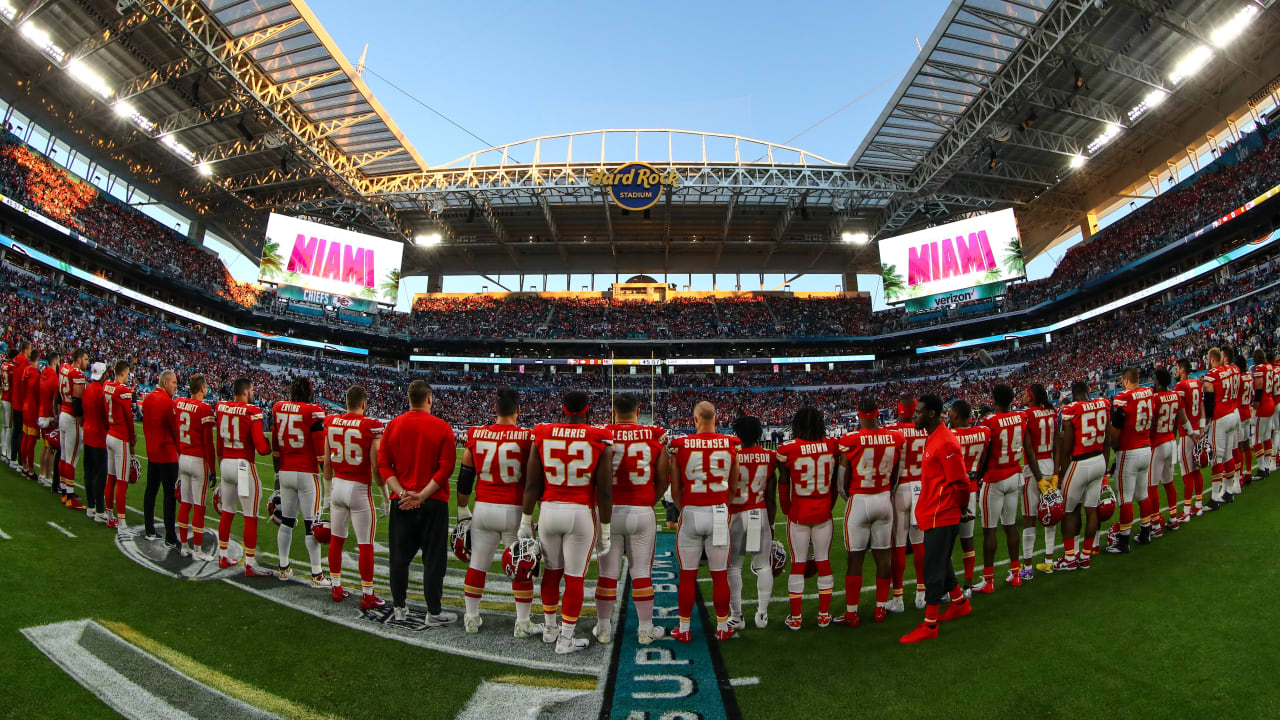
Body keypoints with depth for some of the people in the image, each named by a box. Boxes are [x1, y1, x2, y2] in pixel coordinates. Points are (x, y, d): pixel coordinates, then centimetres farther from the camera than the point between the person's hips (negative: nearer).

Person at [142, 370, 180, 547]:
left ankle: (149, 531, 28)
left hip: (151, 452, 9)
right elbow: (175, 429, -15)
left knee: (151, 490, 17)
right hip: (167, 454, -9)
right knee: (170, 495, -4)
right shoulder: (167, 402, -18)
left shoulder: (148, 398, 7)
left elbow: (145, 424, 15)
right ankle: (170, 539, -1)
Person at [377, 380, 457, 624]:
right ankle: (434, 612, 12)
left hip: (401, 502, 3)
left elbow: (383, 463, -2)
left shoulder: (393, 425, 2)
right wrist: (422, 495, -12)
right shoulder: (442, 428, -8)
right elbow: (446, 467, -13)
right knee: (433, 558, 6)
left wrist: (402, 493, -7)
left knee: (400, 556, 15)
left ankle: (399, 607, 26)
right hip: (433, 503, -3)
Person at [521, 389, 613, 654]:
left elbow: (532, 485, 0)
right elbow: (604, 492, -7)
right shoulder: (599, 440, -8)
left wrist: (526, 522, 10)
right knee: (574, 577, 9)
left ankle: (549, 629, 36)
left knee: (551, 571, 20)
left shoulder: (542, 436, -2)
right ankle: (565, 640, 18)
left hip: (549, 511, 3)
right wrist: (605, 531, 2)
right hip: (581, 513, -2)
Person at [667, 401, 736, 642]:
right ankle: (722, 627, 23)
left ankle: (684, 629, 19)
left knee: (687, 576, 10)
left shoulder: (681, 446, -6)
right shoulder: (731, 445, -2)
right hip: (720, 513, 1)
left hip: (691, 513, -1)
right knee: (720, 576, 12)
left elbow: (675, 489, 1)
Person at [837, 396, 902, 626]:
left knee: (855, 560, 5)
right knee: (883, 556, 14)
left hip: (859, 502, -3)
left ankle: (851, 613, 13)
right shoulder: (896, 438, -4)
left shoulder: (850, 441, -16)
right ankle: (881, 608, 25)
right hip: (885, 500, 4)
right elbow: (896, 476, 8)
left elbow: (843, 481, -6)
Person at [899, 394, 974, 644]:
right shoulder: (933, 438, 10)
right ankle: (960, 603, 40)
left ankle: (929, 625, 6)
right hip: (933, 514, 10)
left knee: (934, 568, -2)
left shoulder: (945, 443, -22)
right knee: (940, 564, 22)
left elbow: (960, 482, -19)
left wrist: (962, 508, -4)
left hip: (940, 517, -10)